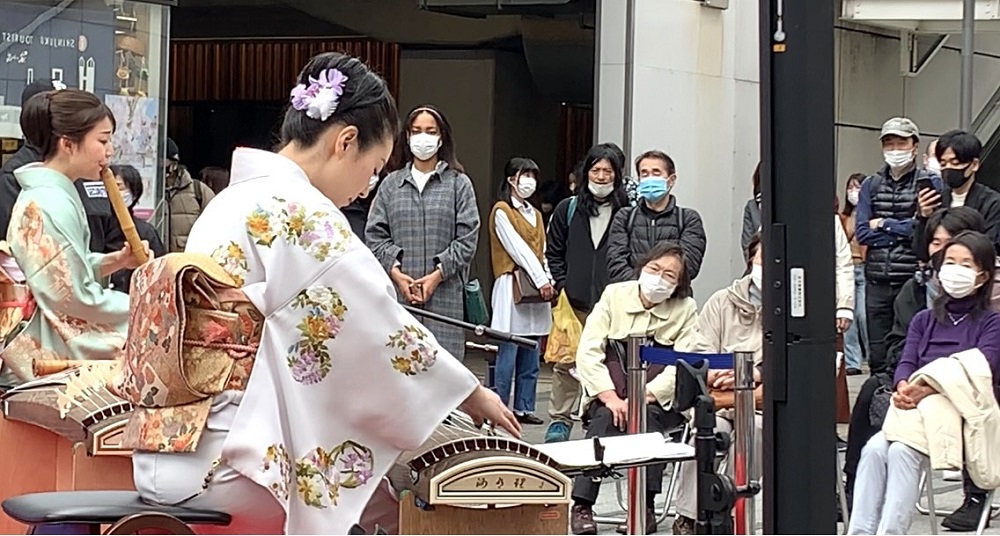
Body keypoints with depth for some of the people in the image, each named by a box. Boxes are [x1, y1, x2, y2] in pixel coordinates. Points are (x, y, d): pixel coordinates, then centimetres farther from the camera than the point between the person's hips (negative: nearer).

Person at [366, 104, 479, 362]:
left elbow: (468, 238, 1)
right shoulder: (391, 184, 12)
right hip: (397, 292, 1)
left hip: (444, 293, -1)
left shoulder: (459, 183, 7)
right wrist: (396, 272, -7)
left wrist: (437, 275, -8)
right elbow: (375, 235, 7)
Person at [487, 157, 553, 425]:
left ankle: (524, 408, 10)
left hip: (537, 287, 7)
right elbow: (517, 248, -10)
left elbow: (541, 251, 17)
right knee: (508, 353, -7)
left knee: (530, 357, 6)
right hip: (512, 285, -7)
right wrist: (541, 280, -14)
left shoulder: (535, 213, 20)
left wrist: (548, 280, 0)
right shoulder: (502, 211, -3)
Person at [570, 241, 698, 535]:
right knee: (606, 418, -31)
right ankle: (582, 505, -30)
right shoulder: (614, 295, 5)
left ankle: (645, 507, -28)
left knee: (644, 417, -33)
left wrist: (642, 398, -23)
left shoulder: (686, 309, 2)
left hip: (660, 403, -1)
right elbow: (587, 352, -3)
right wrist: (611, 398, -18)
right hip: (609, 397, 1)